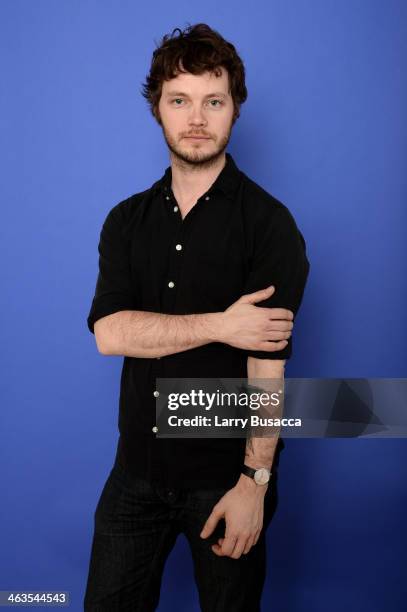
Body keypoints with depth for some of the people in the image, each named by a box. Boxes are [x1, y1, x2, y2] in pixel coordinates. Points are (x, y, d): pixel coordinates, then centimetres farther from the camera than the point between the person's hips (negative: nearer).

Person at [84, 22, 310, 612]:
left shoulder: (268, 224, -10)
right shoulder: (128, 220, 4)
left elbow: (267, 366, -14)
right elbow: (110, 332, -10)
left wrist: (254, 482, -16)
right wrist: (219, 325, -19)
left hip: (225, 476, -3)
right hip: (137, 469, 4)